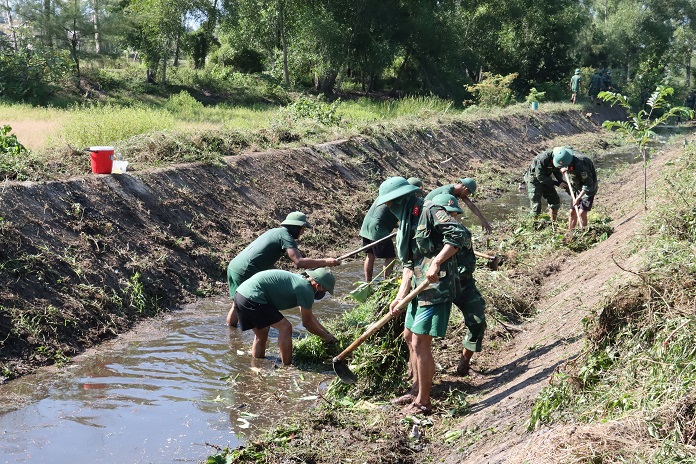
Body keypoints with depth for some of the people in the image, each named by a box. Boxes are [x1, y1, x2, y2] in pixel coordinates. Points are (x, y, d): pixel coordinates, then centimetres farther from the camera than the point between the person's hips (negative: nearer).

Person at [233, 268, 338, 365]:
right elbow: (307, 322, 1)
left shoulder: (300, 280, 20)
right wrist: (326, 336, 14)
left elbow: (309, 316, 30)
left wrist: (326, 332, 31)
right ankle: (287, 367, 3)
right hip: (253, 298, -10)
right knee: (285, 327, -2)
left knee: (261, 334, 25)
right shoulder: (306, 289, -9)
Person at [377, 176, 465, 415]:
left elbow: (457, 234, -26)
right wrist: (400, 296, 5)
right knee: (409, 337, 19)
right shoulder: (406, 223, 15)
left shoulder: (430, 211, -13)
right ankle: (416, 389, 34)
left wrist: (436, 263, -31)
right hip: (420, 289, 10)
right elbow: (409, 264, 14)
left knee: (420, 343, -7)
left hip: (436, 289, -10)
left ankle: (423, 402, 5)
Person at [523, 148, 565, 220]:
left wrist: (561, 181, -17)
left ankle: (553, 221, 20)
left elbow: (557, 172, 4)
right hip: (534, 178, -7)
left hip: (545, 178, 7)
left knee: (555, 200, 7)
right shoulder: (542, 159, -35)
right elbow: (540, 177, -31)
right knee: (536, 203, -13)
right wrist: (556, 183, -32)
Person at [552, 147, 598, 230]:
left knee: (582, 212, -16)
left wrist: (578, 198, -27)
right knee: (572, 212, 7)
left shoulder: (580, 166, -36)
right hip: (576, 187, 7)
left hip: (588, 189, -7)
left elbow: (588, 185, -28)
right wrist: (564, 169, -3)